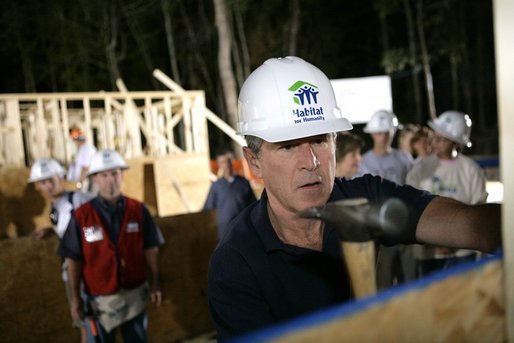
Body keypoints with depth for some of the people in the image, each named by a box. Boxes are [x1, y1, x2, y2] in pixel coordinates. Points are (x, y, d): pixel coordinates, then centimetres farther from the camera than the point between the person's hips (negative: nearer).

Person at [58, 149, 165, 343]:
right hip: (100, 298, -1)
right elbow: (74, 260, -5)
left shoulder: (138, 210, -6)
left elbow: (150, 249, 1)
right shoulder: (81, 216, -10)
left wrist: (154, 284, 2)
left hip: (135, 295, 2)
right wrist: (75, 297, -3)